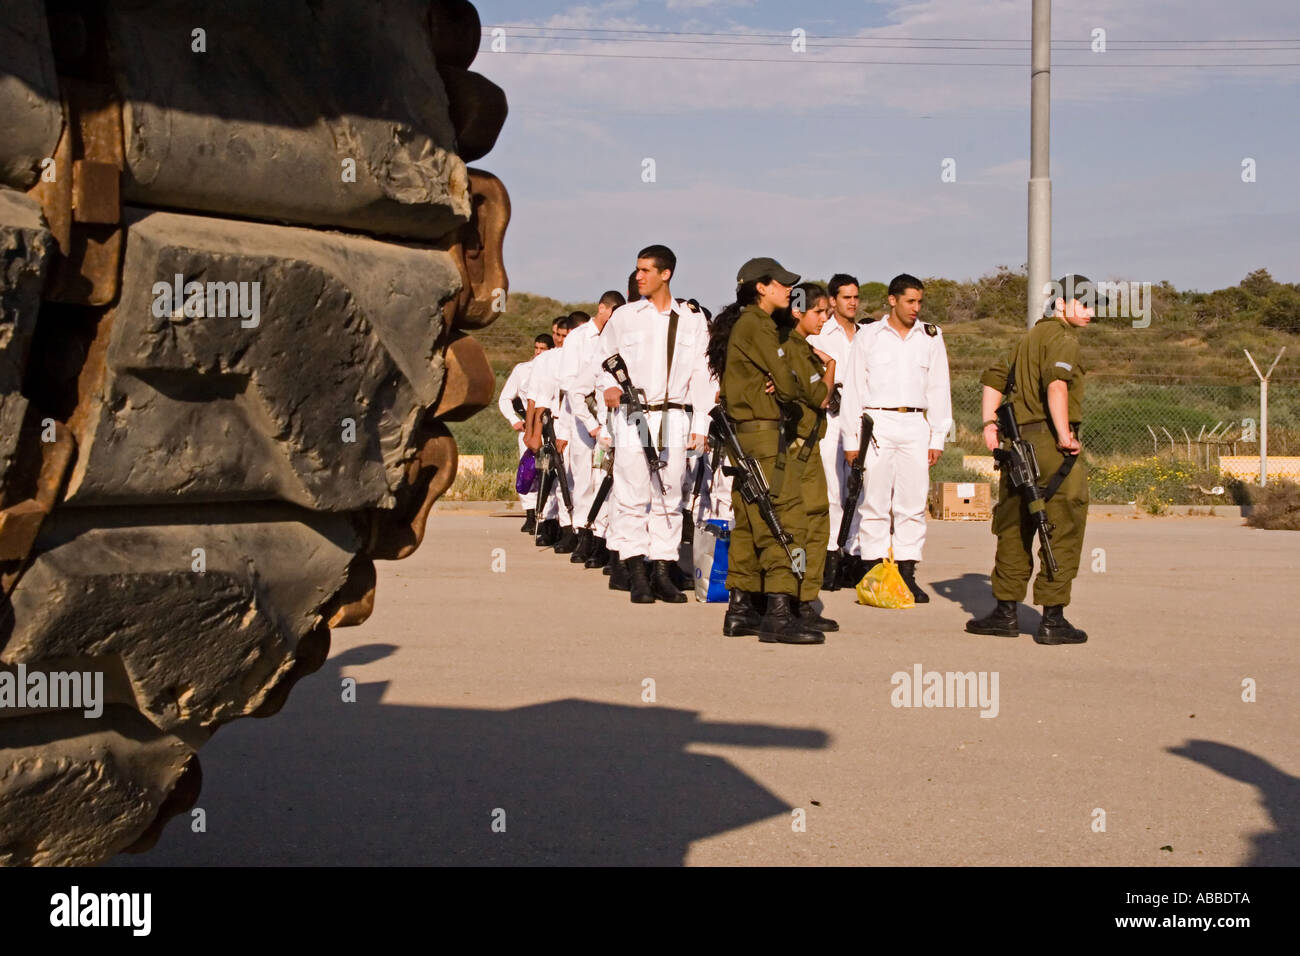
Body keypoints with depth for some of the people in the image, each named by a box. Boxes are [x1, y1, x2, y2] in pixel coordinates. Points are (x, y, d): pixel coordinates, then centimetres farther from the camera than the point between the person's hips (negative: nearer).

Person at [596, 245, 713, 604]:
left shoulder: (692, 322, 10)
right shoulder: (624, 317, 9)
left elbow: (700, 376, 9)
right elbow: (603, 357, 17)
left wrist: (700, 425, 3)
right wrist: (609, 386, -4)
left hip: (674, 417, 1)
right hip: (632, 417, -1)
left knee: (669, 496, 2)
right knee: (632, 495, -5)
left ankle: (662, 570, 8)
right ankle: (636, 572, 0)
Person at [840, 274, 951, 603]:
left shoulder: (931, 337, 12)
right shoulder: (868, 336, 5)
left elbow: (938, 389, 14)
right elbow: (853, 388, 6)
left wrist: (937, 437, 8)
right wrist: (851, 439, 1)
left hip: (915, 425, 2)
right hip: (876, 423, -2)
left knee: (913, 503, 0)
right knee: (874, 502, -3)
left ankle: (907, 572, 5)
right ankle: (872, 570, 1)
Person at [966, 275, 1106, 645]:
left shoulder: (1029, 337, 21)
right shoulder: (1062, 336, -7)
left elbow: (994, 379, 23)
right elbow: (1056, 383, -24)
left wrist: (989, 424, 14)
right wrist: (1064, 433, -22)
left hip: (1019, 442, 8)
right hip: (1049, 442, -8)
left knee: (1014, 529, 14)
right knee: (1062, 531, -3)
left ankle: (1006, 611, 19)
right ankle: (1053, 620, -2)